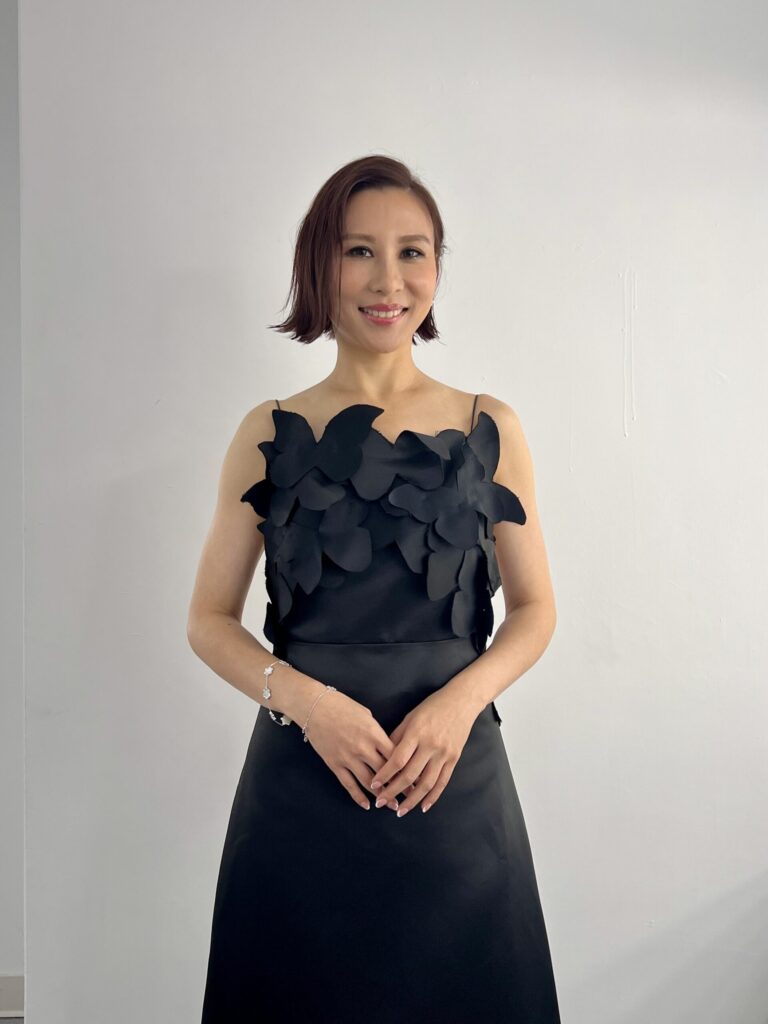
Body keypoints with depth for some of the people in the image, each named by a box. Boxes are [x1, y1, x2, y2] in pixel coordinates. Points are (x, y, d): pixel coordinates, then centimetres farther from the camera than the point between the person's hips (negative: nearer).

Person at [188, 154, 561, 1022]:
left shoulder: (490, 429, 3)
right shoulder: (271, 434, 2)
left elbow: (534, 607, 7)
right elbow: (209, 619, 3)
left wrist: (461, 698, -12)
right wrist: (303, 697, -14)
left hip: (454, 771, 1)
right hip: (303, 771, 0)